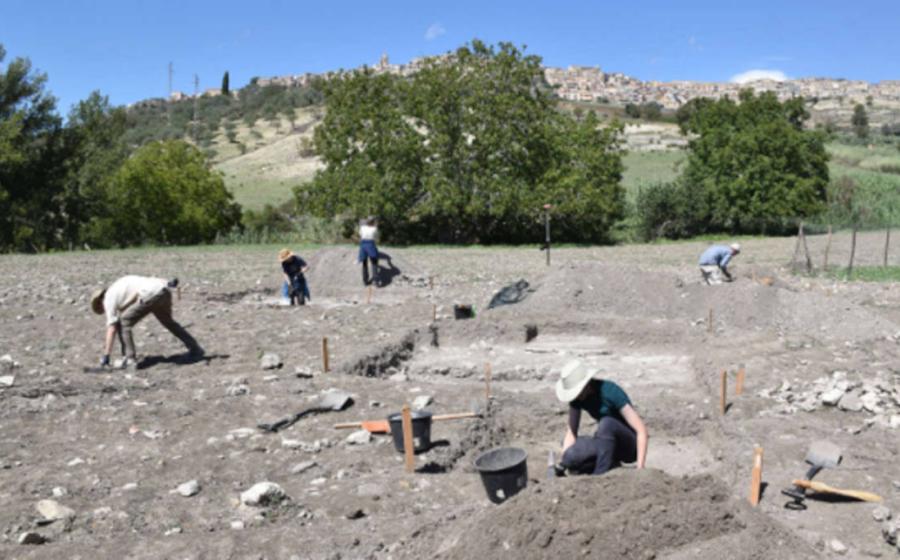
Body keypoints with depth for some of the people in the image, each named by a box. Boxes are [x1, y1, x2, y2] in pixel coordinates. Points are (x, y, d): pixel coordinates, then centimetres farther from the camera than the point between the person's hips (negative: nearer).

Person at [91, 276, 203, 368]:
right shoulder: (117, 287, 37)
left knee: (123, 323, 7)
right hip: (164, 290, 9)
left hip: (150, 295, -9)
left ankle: (130, 359, 5)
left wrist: (106, 356, 8)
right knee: (168, 321, 31)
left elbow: (111, 328, 6)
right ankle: (195, 349, 37)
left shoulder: (109, 298, 11)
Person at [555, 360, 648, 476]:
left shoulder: (610, 392, -26)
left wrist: (640, 469, -34)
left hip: (630, 447, -5)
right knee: (570, 457, -23)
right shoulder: (577, 397, -8)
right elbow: (571, 432, -5)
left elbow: (642, 431, -28)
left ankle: (600, 476, -24)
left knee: (606, 423, -36)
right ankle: (611, 465, 2)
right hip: (607, 442, 5)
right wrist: (563, 462, -19)